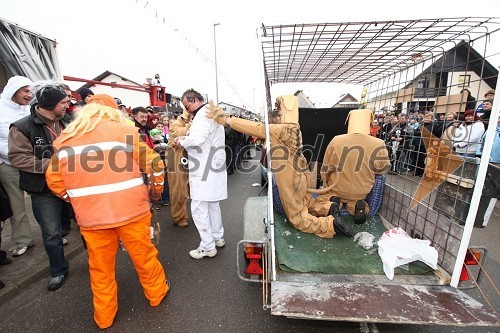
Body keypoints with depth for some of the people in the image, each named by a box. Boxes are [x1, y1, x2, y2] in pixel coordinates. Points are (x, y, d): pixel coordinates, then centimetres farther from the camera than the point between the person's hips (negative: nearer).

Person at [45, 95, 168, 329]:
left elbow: (54, 180, 10)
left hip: (90, 216, 3)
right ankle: (156, 293, 39)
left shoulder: (64, 140, 6)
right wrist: (156, 190, 8)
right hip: (130, 210, -2)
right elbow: (153, 163, -7)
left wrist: (78, 200, 19)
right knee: (143, 255, 17)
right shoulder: (124, 131, -6)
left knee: (100, 266, 19)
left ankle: (104, 316, 37)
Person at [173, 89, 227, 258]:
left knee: (198, 208, -2)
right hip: (212, 167, 11)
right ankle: (218, 237, 31)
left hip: (205, 169, -11)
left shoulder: (203, 114, -15)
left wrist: (182, 142, -11)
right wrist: (185, 137, 9)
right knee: (212, 204, 18)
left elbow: (198, 139, -30)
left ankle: (207, 247, 9)